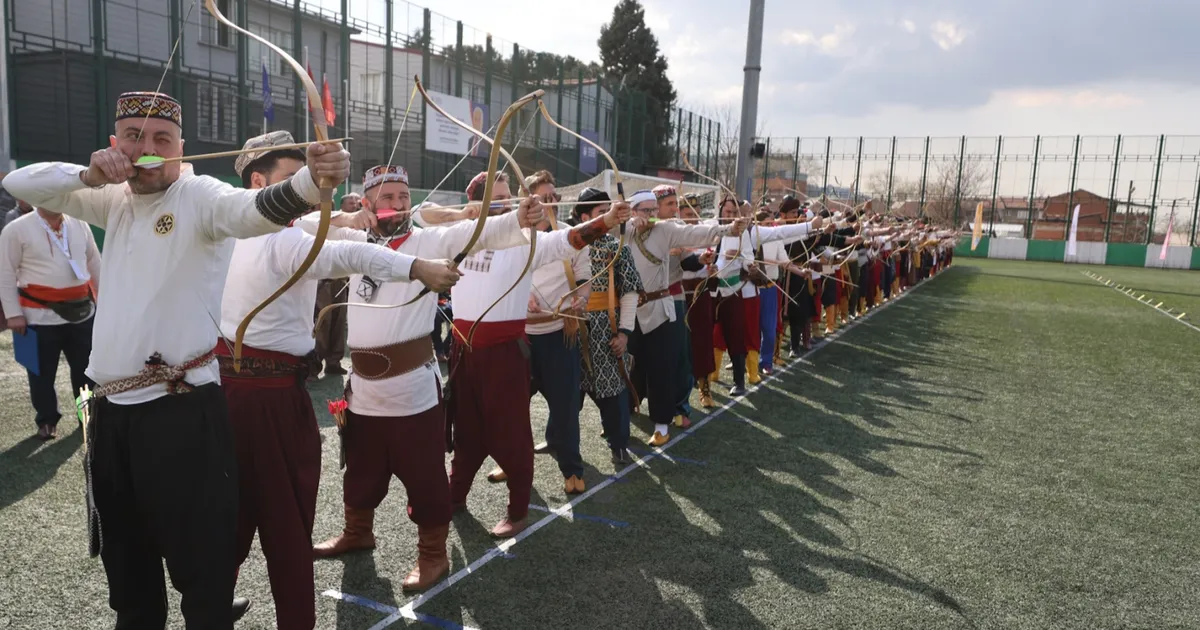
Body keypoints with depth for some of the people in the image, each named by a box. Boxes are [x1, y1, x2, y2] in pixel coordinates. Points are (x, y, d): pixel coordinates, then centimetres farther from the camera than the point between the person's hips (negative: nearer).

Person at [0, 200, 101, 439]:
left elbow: (95, 263, 14)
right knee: (43, 373, 10)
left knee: (86, 368, 13)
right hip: (41, 316, -3)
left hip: (82, 312, 3)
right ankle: (47, 420, 26)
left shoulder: (80, 225, 6)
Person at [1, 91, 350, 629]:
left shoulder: (200, 196, -8)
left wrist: (312, 181, -51)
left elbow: (257, 209, -29)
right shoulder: (114, 201, 14)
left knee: (201, 561, -2)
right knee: (126, 561, 21)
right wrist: (87, 175, -4)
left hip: (182, 410, -7)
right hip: (110, 410, 7)